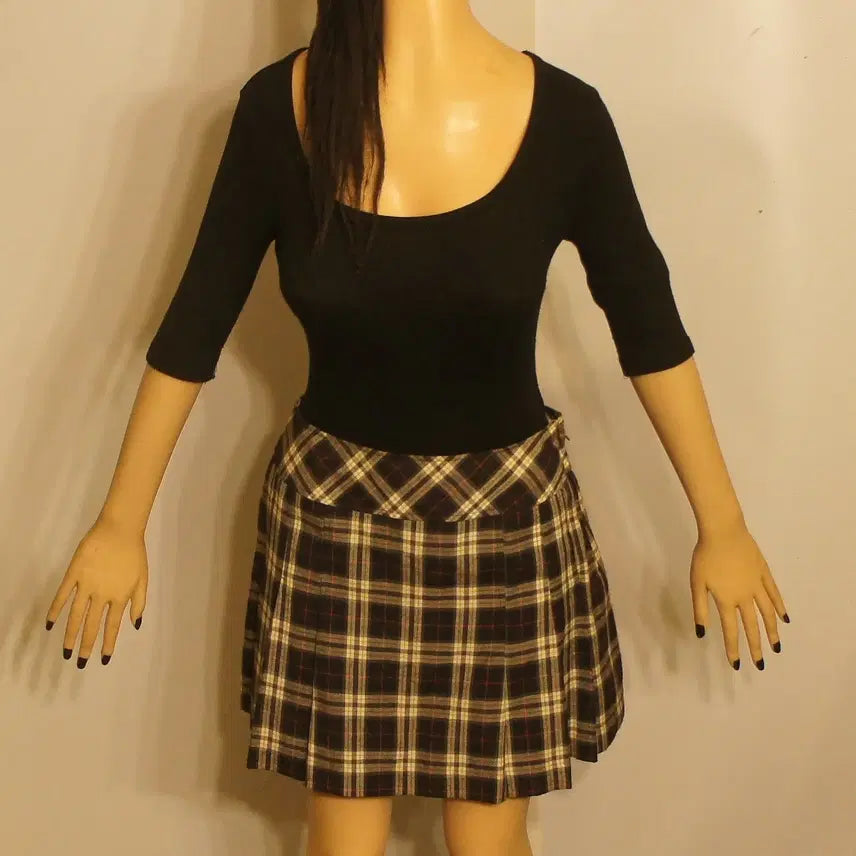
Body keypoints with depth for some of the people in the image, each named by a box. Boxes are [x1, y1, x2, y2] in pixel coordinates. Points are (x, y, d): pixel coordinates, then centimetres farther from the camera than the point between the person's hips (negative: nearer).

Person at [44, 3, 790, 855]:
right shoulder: (278, 109, -14)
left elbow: (649, 329, -3)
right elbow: (193, 327, -4)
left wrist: (722, 525, 4)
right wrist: (121, 521, 4)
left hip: (508, 515, 0)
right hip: (334, 510, 0)